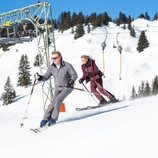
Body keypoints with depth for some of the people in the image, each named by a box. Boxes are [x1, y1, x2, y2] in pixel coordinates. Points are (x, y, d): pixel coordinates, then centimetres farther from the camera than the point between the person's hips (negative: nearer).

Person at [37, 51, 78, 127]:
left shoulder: (67, 66, -17)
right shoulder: (51, 67, -5)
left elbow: (74, 75, -15)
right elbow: (46, 77, -2)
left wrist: (71, 81, -34)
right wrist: (40, 77, -23)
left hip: (67, 87, -4)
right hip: (58, 87, 4)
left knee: (58, 99, -23)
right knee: (54, 102, -13)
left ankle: (53, 118, -13)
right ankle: (46, 119, -5)